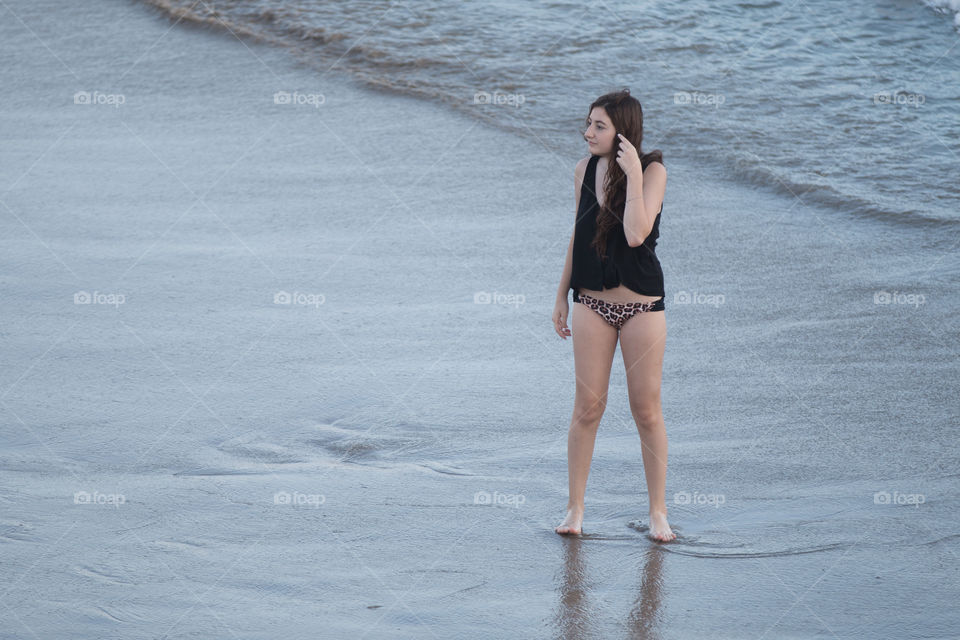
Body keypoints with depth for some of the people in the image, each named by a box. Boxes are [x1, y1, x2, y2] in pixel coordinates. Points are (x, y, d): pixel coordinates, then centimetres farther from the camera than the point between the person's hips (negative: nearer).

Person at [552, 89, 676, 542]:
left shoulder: (652, 170, -11)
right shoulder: (585, 170, 2)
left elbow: (636, 234, -24)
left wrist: (633, 175, -24)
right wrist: (562, 294, 15)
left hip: (642, 306, -3)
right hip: (592, 303, 3)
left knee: (646, 410, 4)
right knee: (588, 407, 5)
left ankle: (658, 512, 15)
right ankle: (575, 508, 14)